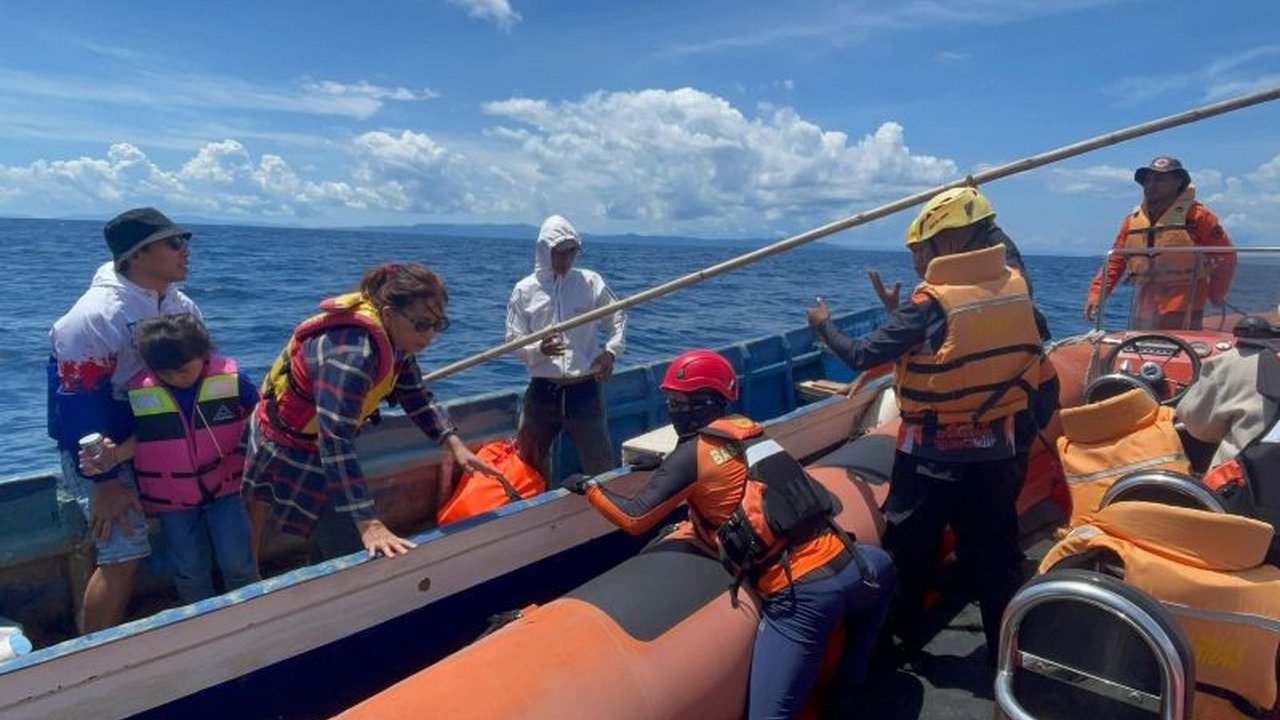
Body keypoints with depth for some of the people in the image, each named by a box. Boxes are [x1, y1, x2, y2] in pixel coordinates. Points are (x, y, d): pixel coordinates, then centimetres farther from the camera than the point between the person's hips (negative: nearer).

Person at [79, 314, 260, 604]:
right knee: (190, 569, 13)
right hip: (172, 497, 2)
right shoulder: (138, 392, -13)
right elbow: (141, 437, -1)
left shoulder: (231, 377, -15)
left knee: (236, 560, 2)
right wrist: (115, 455, -19)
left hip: (225, 485, -1)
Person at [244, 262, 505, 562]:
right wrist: (370, 525, -44)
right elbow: (336, 443, -41)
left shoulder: (393, 336, -8)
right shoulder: (351, 352, -36)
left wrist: (455, 444, -9)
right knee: (351, 554, -3)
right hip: (287, 448, -8)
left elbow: (415, 396, 3)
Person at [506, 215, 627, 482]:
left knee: (601, 465, 7)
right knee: (528, 462, 14)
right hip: (542, 390, 1)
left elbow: (618, 318, 12)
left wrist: (611, 351, -5)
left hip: (585, 389, 0)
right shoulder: (525, 290, 0)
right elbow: (514, 342, 0)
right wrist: (539, 349, -21)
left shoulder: (590, 282, 1)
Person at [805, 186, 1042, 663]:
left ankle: (903, 646, 30)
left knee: (907, 556, 15)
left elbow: (862, 357, -16)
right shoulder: (1014, 286, -2)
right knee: (996, 559, 16)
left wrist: (824, 324, 2)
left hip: (931, 456, -5)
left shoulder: (932, 303, -18)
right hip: (996, 450, 5)